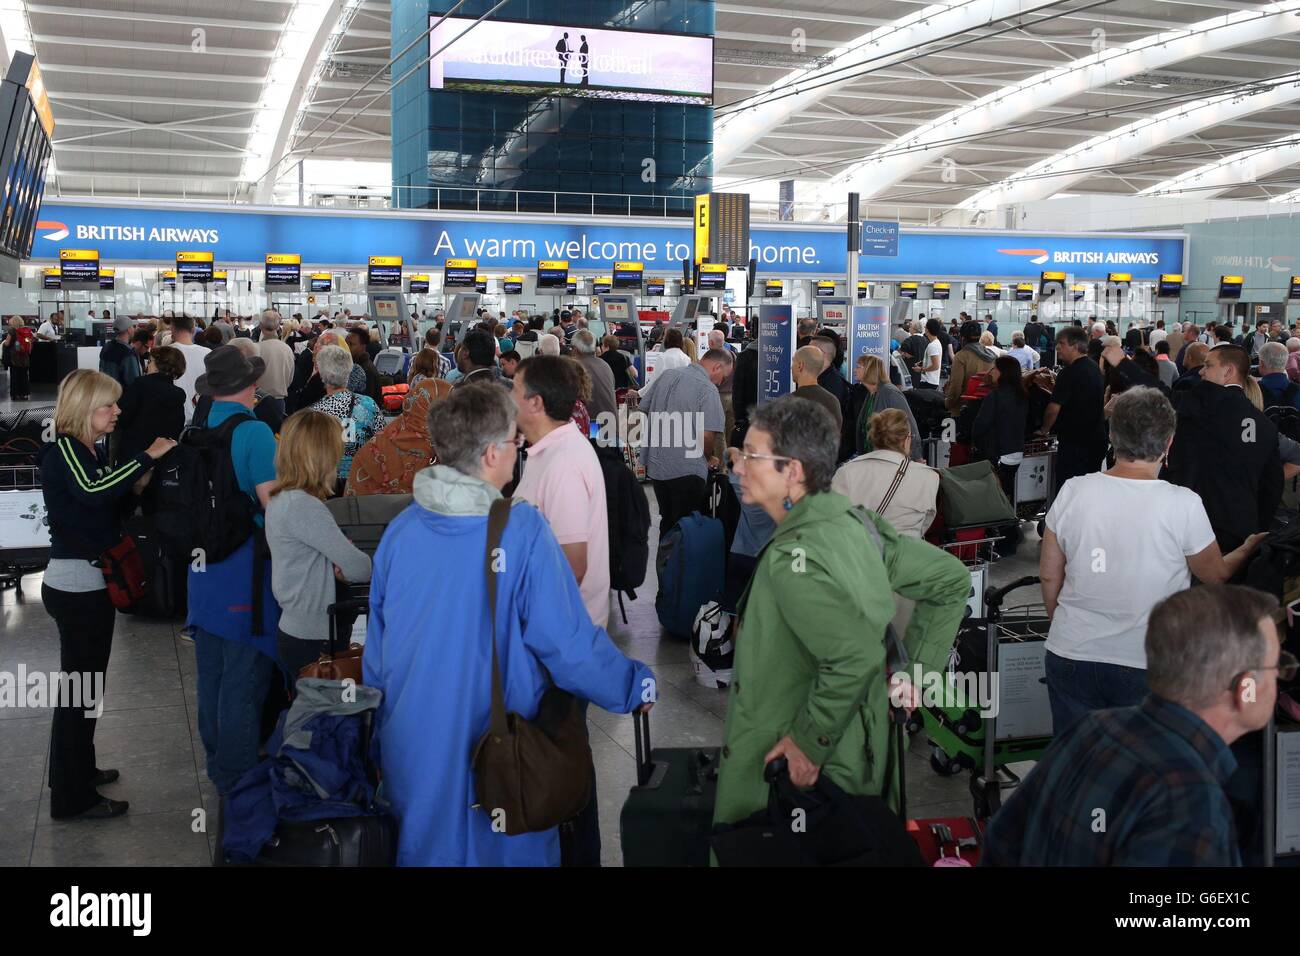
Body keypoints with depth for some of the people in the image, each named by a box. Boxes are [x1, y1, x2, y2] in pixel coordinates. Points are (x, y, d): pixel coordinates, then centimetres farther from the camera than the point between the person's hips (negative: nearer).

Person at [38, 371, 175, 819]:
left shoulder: (92, 452, 13)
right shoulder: (63, 450, -15)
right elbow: (92, 492, -35)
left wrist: (136, 488, 0)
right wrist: (146, 457, -30)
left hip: (92, 583, 10)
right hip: (75, 586, -10)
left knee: (85, 682, 19)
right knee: (79, 687, -3)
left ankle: (78, 769, 33)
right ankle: (73, 797, 4)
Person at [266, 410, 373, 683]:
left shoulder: (280, 499, 7)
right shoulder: (303, 506, -22)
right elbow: (359, 567, -22)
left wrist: (338, 565, -6)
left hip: (293, 629, 9)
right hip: (311, 639, -9)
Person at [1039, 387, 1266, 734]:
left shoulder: (1072, 491, -10)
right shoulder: (1183, 504, -16)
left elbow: (1048, 576, 0)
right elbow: (1216, 574, 1)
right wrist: (1248, 549, 23)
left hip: (1071, 654, 2)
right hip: (1147, 663, -2)